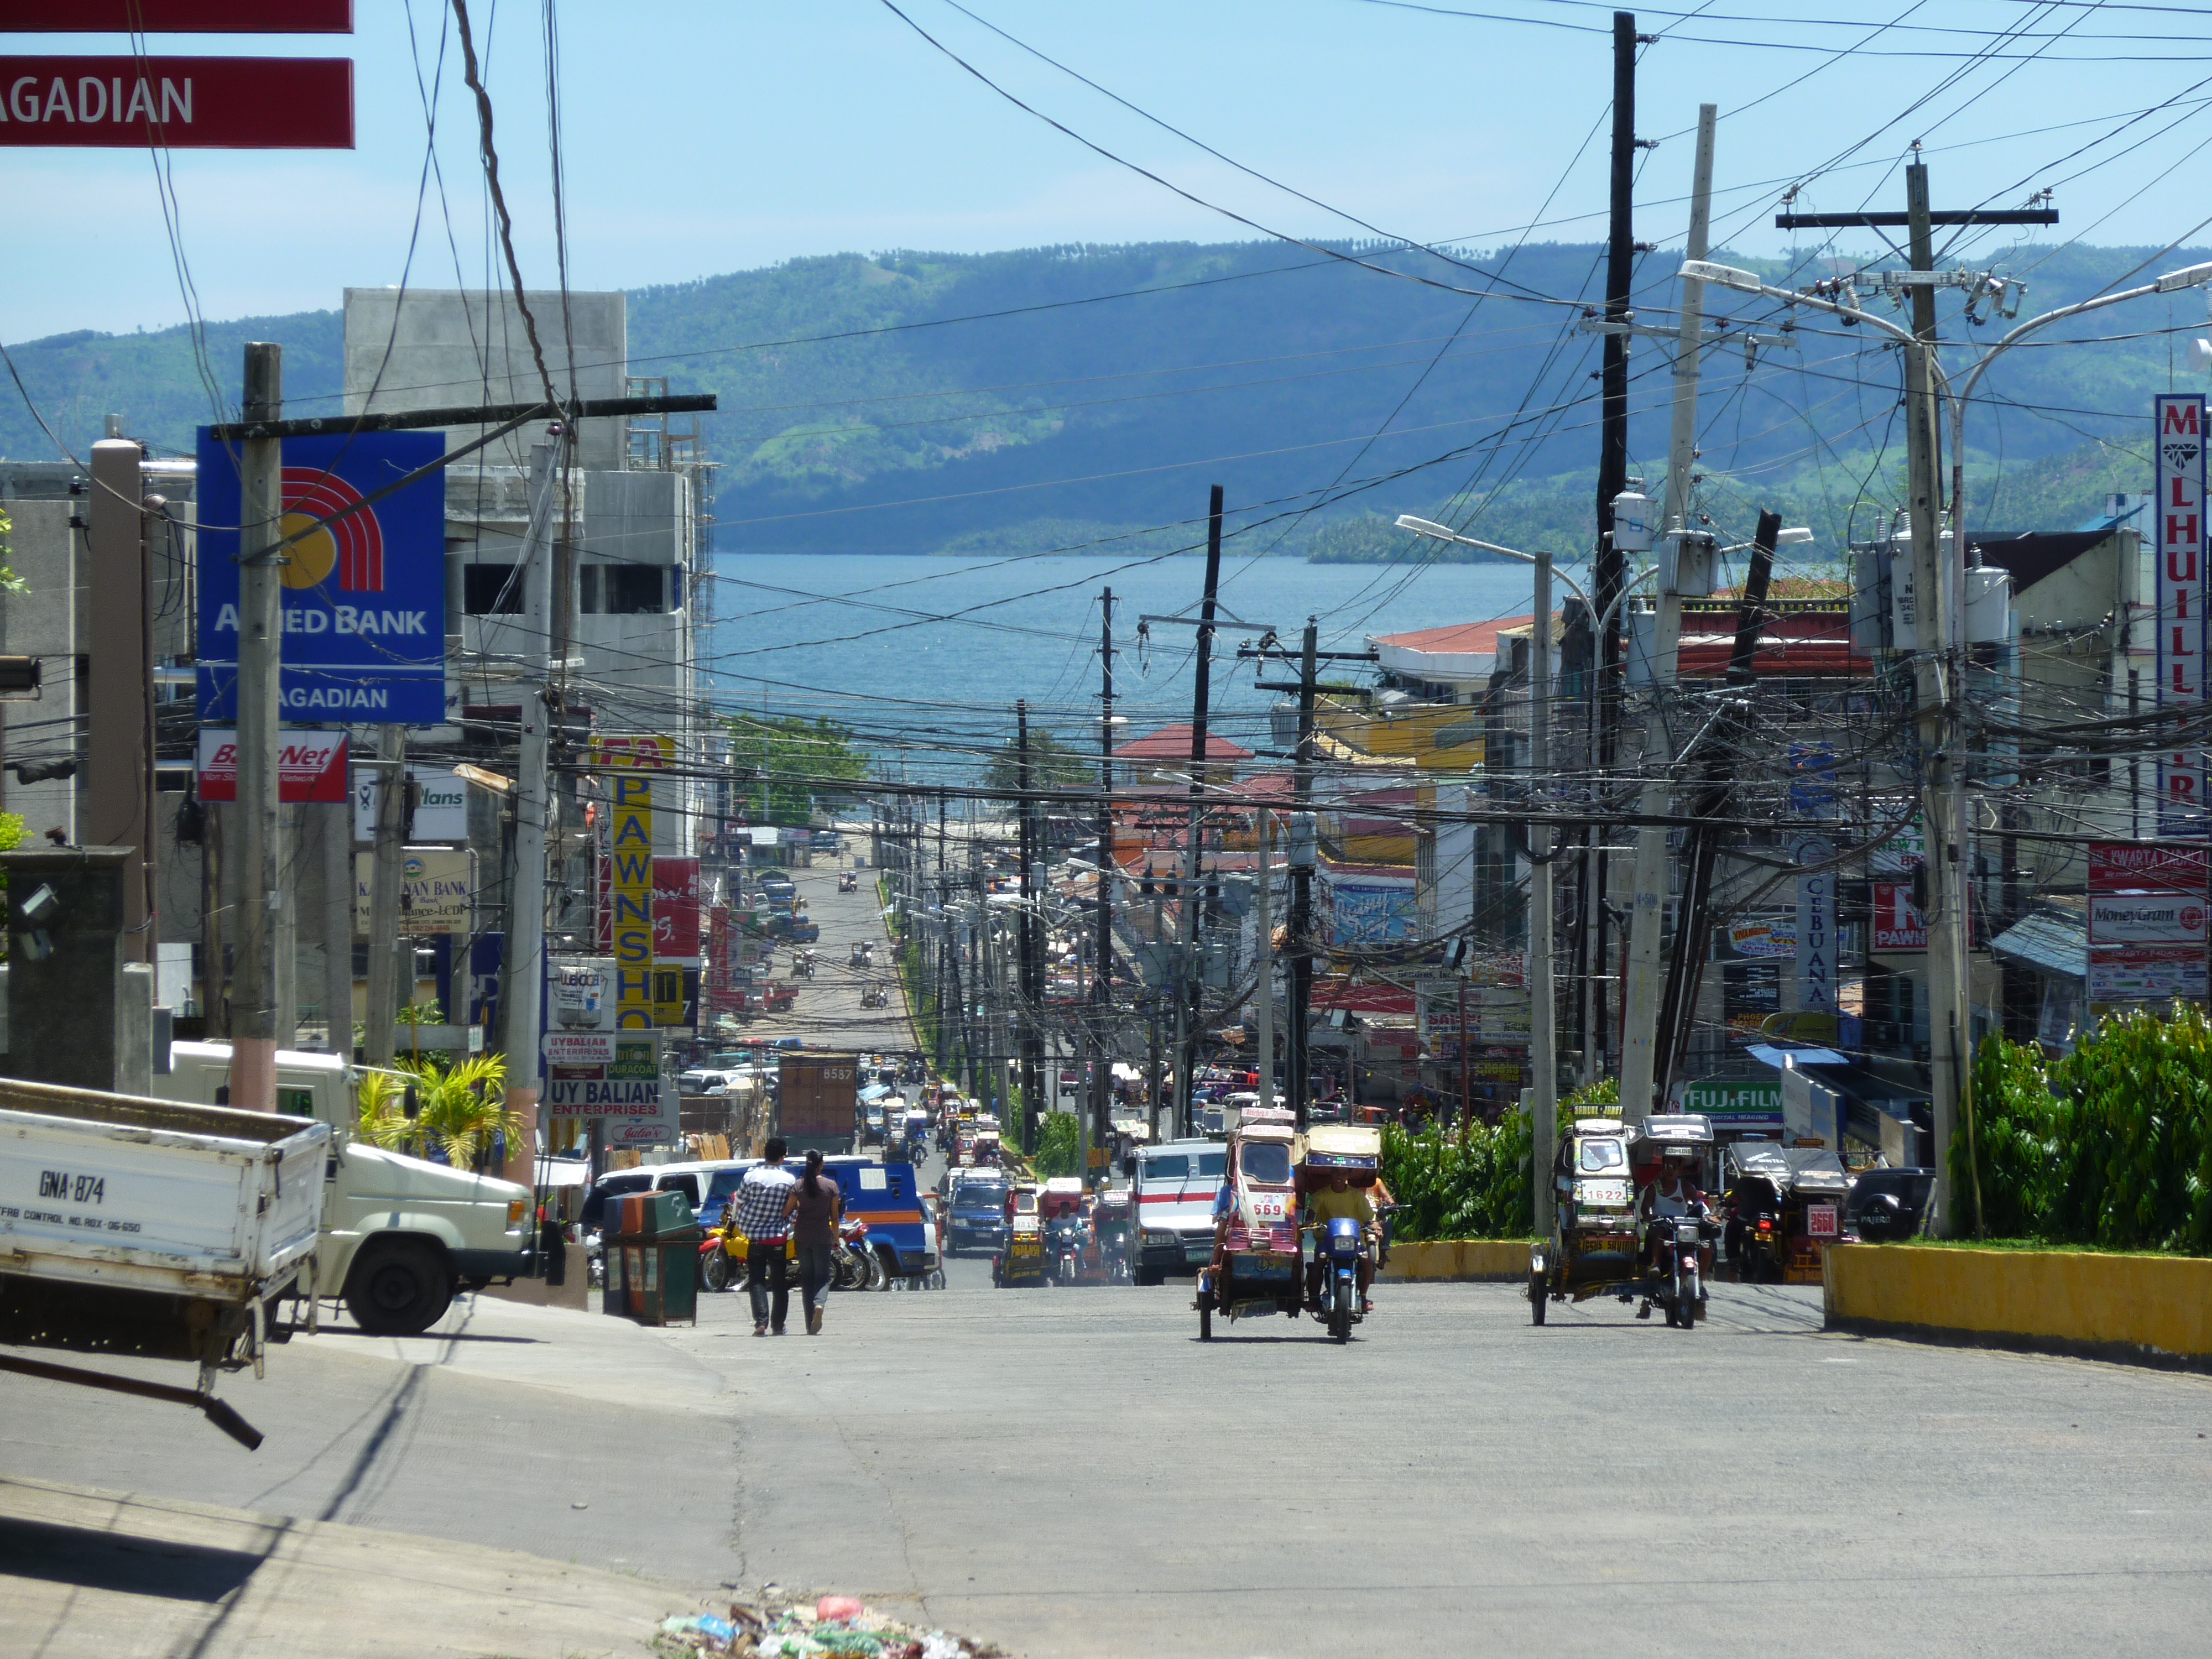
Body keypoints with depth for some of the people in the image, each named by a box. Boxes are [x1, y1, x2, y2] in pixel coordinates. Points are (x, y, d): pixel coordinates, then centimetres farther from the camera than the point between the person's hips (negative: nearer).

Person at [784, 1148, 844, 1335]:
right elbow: (835, 1216, -1)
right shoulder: (831, 1186, -3)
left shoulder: (798, 1186, -2)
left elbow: (786, 1211, -2)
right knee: (822, 1276, 4)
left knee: (806, 1278, 9)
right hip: (823, 1237, -1)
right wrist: (836, 1239, 10)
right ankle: (820, 1304, -29)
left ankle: (810, 1326, 7)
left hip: (802, 1236, 1)